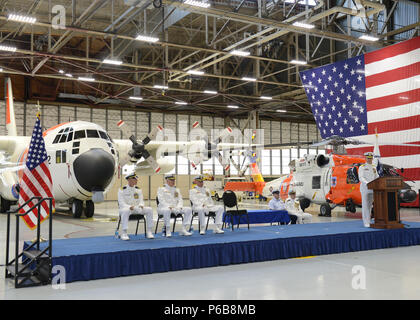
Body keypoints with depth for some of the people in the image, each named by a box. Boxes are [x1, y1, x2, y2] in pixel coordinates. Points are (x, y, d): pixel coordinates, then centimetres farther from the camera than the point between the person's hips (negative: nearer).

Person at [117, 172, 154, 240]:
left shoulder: (138, 189, 9)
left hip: (136, 209, 5)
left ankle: (148, 232, -13)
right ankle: (124, 233, -38)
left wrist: (140, 205, -18)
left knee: (149, 210, -18)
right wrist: (129, 207, -31)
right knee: (126, 211, -41)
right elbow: (121, 203, -13)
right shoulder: (122, 190, -7)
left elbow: (141, 201, 7)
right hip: (125, 208, -5)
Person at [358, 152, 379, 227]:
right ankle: (366, 223, -2)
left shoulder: (374, 168, 15)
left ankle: (367, 221, 16)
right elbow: (361, 178, -15)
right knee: (365, 206, -4)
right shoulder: (362, 167, -2)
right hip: (365, 189, -5)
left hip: (372, 189, 5)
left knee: (369, 205, 8)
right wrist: (367, 183, -32)